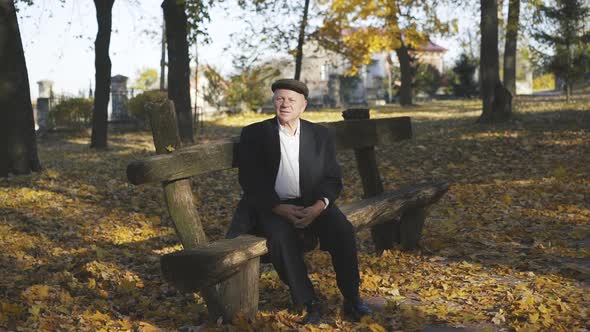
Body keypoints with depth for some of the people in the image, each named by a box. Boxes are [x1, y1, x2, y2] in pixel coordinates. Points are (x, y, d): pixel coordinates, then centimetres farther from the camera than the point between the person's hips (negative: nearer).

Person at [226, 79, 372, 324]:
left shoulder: (320, 135, 9)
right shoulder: (254, 134, 3)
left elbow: (333, 179, 5)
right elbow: (250, 181, -4)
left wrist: (318, 207, -16)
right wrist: (280, 208, -18)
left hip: (312, 205, 2)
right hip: (272, 207, -2)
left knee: (342, 229, -24)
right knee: (282, 235, -33)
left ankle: (351, 299, -11)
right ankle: (309, 302, -21)